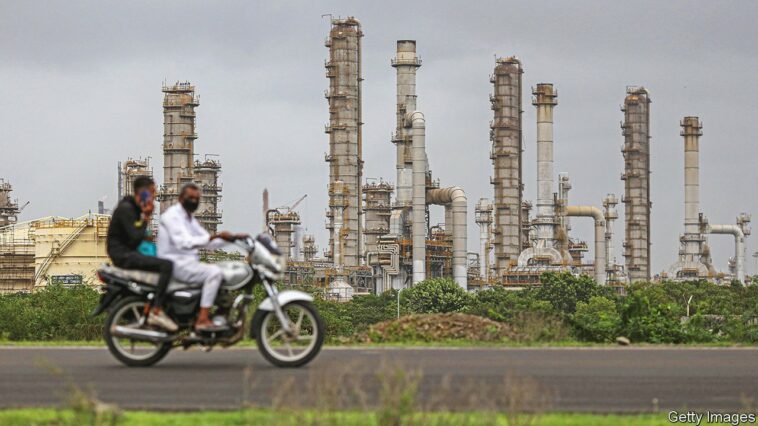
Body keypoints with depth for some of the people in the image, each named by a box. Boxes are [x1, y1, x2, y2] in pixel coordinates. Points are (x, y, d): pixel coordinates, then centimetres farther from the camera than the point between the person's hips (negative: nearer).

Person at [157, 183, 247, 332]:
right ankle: (202, 320, -31)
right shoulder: (172, 215, -10)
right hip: (176, 262, -10)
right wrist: (214, 236, -30)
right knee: (214, 272, -26)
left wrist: (232, 237, 6)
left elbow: (208, 242, 21)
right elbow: (184, 242, -24)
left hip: (189, 262, 10)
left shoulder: (190, 219, 22)